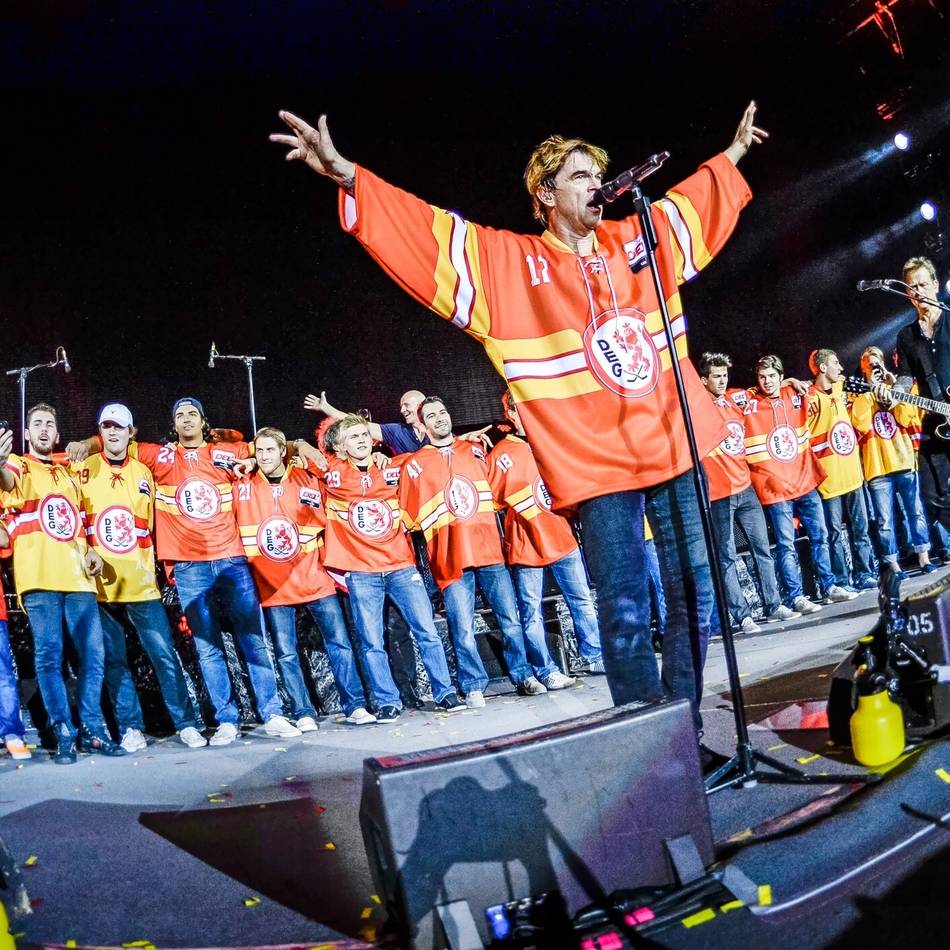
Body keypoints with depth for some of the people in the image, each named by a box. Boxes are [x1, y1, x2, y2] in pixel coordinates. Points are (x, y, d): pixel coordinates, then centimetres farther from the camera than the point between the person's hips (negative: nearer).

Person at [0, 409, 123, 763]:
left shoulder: (69, 472, 22)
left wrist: (90, 549, 7)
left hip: (77, 575, 5)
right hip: (38, 576, -4)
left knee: (93, 654, 2)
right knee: (49, 656, -3)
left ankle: (92, 730, 12)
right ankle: (64, 734, 3)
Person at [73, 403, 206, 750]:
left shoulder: (143, 473, 11)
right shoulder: (83, 470, 3)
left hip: (140, 581, 2)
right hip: (100, 582, -1)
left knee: (164, 653, -1)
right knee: (114, 660, 3)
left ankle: (186, 723, 6)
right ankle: (131, 728, 13)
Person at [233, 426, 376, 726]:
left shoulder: (307, 480, 3)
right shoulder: (244, 486, 1)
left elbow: (324, 522, 10)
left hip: (314, 578, 1)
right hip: (272, 586, 0)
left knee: (339, 642, 1)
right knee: (286, 654, 2)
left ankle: (354, 707, 9)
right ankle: (304, 714, 11)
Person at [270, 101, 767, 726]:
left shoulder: (633, 241, 14)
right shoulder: (508, 261, 1)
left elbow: (693, 199, 33)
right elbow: (426, 230, -7)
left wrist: (733, 154, 44)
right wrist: (347, 178, -17)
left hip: (674, 448, 5)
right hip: (599, 461, -5)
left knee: (696, 594, 9)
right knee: (626, 614, -2)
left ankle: (685, 726, 25)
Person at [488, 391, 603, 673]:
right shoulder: (500, 455, -2)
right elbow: (492, 501, -2)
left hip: (563, 539, 4)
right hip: (525, 545, -4)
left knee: (582, 602, 7)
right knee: (531, 612, 0)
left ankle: (593, 657, 18)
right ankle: (545, 671, 8)